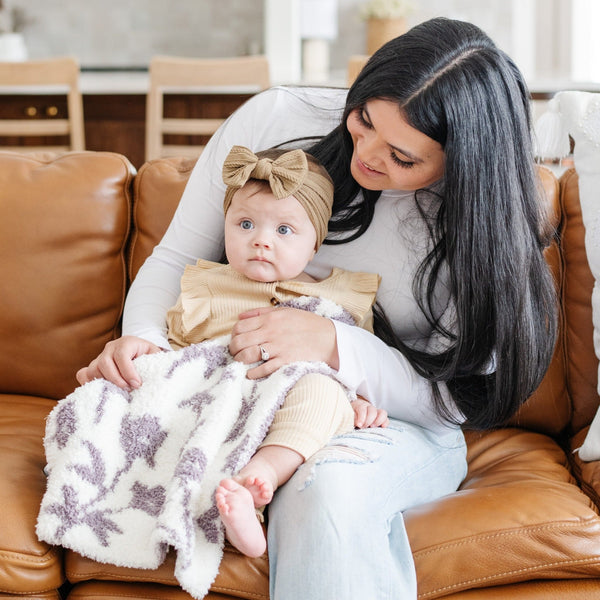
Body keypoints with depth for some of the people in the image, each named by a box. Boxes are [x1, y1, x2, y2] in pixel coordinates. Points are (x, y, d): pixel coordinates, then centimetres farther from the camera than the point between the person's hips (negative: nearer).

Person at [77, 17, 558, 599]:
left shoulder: (480, 222, -13)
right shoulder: (273, 121, -9)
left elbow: (457, 395, -12)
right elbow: (178, 258, 2)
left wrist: (332, 344, -27)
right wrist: (143, 338, -20)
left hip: (400, 423, -5)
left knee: (326, 487, -43)